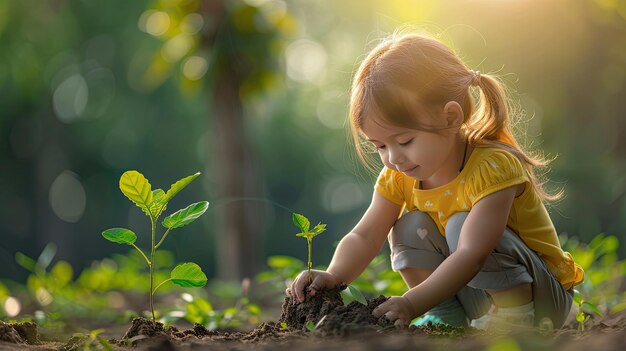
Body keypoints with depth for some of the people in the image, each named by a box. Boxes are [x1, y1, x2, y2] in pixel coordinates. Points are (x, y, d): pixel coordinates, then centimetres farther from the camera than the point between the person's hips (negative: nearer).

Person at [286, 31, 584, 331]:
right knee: (410, 228, -11)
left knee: (460, 225, -29)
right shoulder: (398, 176, -5)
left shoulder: (493, 166, -28)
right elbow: (364, 236, -12)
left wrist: (412, 303, -45)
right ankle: (445, 315, -7)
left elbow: (471, 256, -36)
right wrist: (334, 276, -33)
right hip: (466, 294, 6)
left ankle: (514, 318, -20)